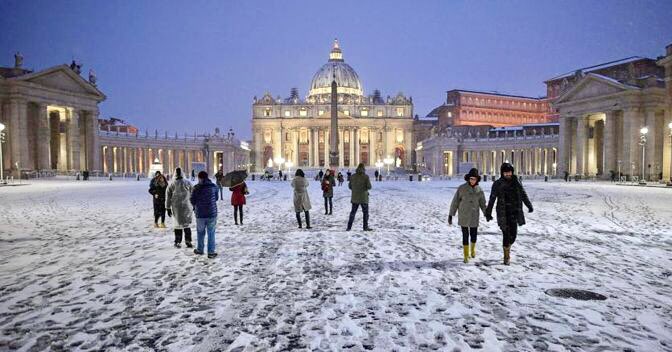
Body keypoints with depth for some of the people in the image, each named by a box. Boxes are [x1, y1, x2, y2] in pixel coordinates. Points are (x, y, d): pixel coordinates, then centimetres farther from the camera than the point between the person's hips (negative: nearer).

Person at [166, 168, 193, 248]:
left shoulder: (172, 185, -2)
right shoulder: (188, 183, -5)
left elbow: (168, 197, 2)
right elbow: (192, 195, -2)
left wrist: (168, 208, 9)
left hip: (176, 207, 1)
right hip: (186, 206, -1)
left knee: (178, 224, 12)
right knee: (187, 224, 9)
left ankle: (177, 242, 15)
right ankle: (188, 241, 5)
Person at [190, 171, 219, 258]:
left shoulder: (196, 188, -8)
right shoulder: (213, 186, -2)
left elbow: (192, 200, -3)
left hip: (200, 214, 0)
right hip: (212, 213, 1)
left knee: (200, 232, 17)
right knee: (211, 233, 7)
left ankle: (199, 250, 29)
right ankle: (211, 252, 6)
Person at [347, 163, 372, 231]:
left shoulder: (353, 176, 0)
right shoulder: (366, 176, -11)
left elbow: (349, 186, 5)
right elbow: (369, 186, -13)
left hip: (355, 198, 3)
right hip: (363, 198, -3)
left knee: (353, 212, 12)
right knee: (365, 213, 10)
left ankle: (349, 227, 11)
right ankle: (365, 227, 12)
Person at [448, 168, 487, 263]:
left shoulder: (479, 190, 1)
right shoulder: (462, 188, -7)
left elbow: (482, 204, 7)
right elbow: (455, 202, -3)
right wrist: (450, 215, -3)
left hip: (474, 217, 2)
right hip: (463, 217, -2)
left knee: (474, 235, 8)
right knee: (465, 236, 0)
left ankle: (473, 249, 39)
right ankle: (466, 256, 13)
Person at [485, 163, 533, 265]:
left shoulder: (516, 182, 5)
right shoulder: (497, 184, -4)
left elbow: (523, 194, 17)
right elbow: (492, 199, -2)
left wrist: (529, 205, 16)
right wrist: (488, 213, -2)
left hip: (514, 212, 3)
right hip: (503, 213, -3)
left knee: (513, 234, 2)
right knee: (506, 234, -3)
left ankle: (508, 248, 33)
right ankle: (506, 256, 12)